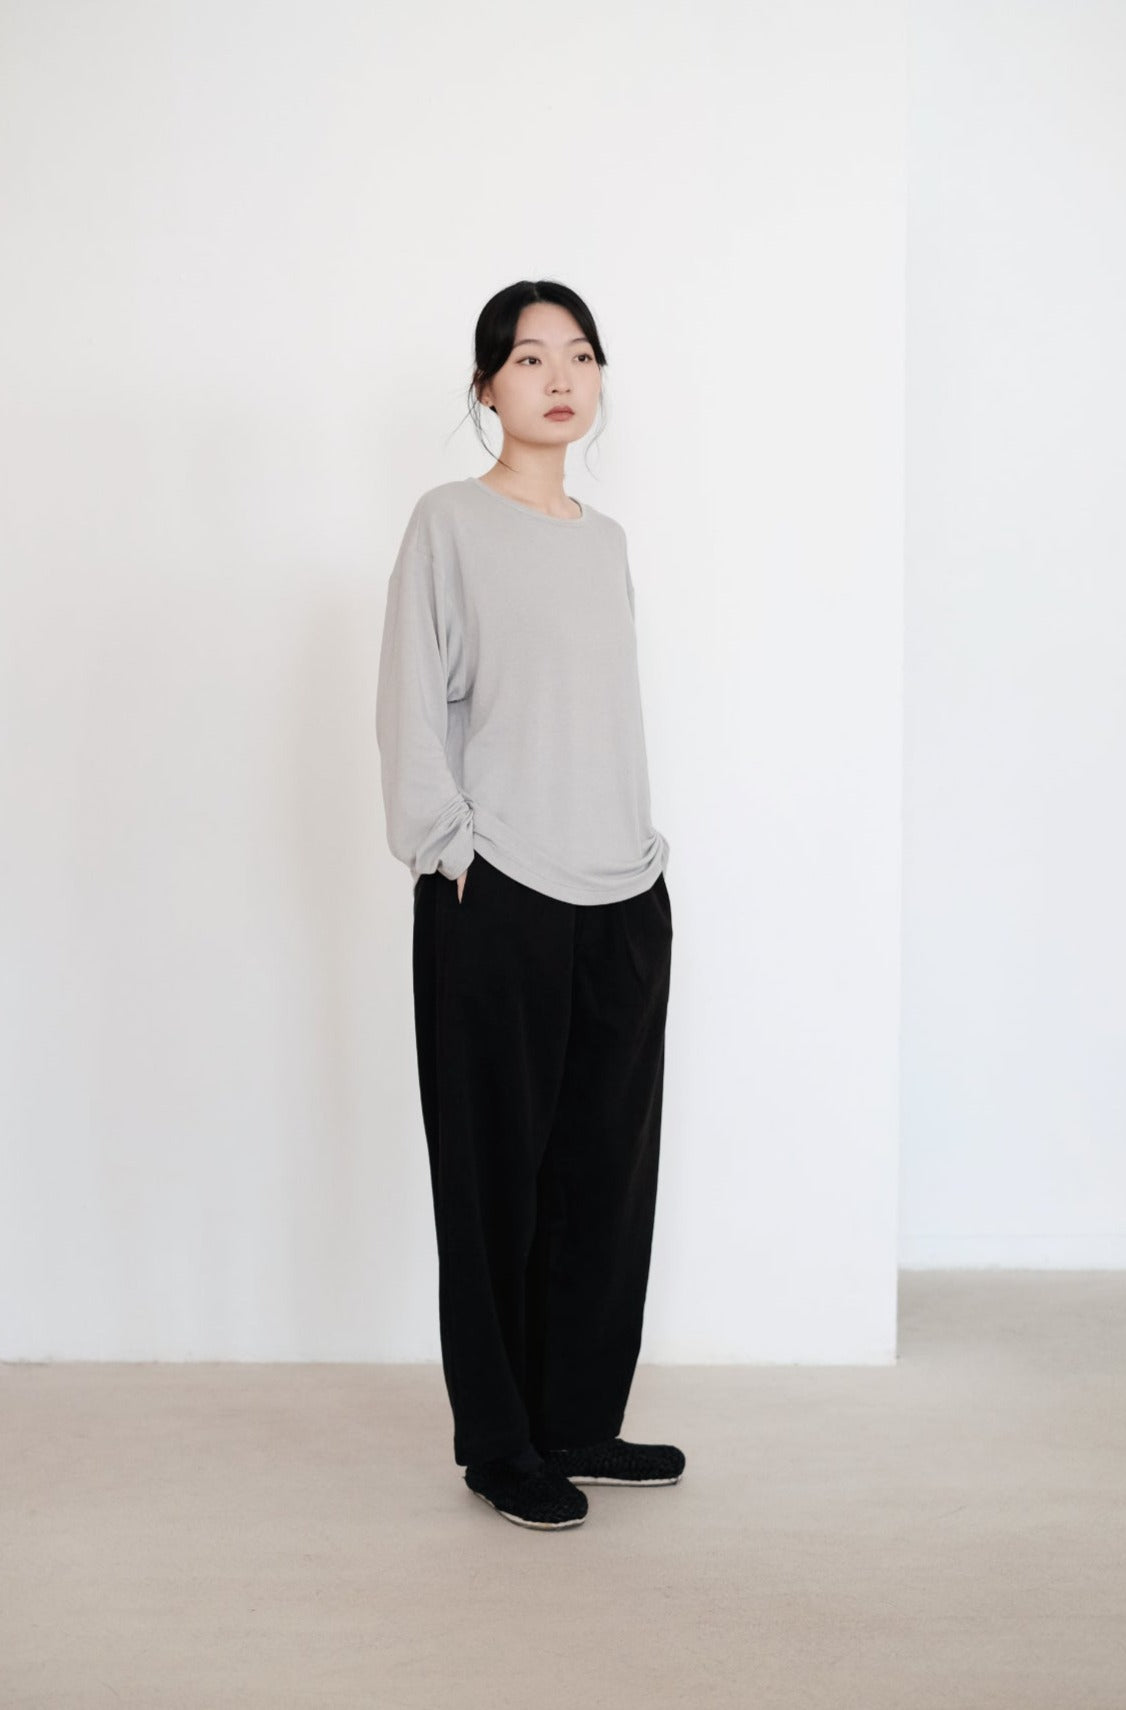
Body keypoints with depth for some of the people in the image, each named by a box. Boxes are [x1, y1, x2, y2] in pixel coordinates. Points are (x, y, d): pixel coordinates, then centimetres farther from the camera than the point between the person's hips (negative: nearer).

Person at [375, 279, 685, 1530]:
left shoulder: (605, 539, 15)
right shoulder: (449, 523, -2)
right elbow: (411, 707, -6)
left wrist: (644, 848, 12)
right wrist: (448, 851, -10)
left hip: (624, 897, 6)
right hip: (495, 901, -6)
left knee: (608, 1163, 8)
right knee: (499, 1168, 1)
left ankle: (580, 1421, 22)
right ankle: (499, 1443, 13)